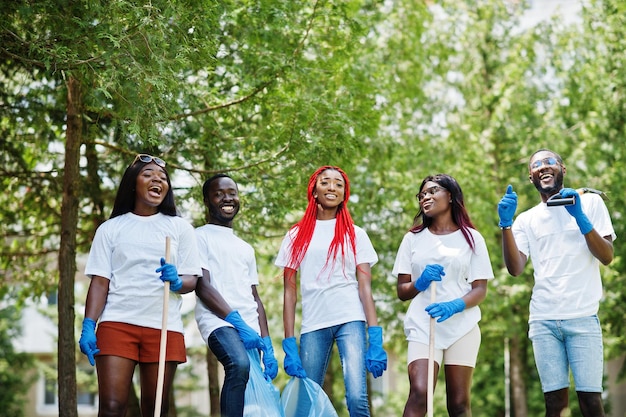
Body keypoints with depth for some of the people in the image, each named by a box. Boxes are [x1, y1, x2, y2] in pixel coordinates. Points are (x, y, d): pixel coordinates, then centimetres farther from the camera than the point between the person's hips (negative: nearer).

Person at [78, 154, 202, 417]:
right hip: (117, 323, -1)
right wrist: (88, 326, -7)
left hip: (164, 326, 1)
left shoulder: (179, 227, 14)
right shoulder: (110, 228, 12)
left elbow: (191, 280, 9)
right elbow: (100, 281, 6)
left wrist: (177, 281, -15)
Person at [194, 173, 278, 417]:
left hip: (251, 328, 7)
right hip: (218, 320, -6)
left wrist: (268, 346, 10)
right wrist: (238, 322, -17)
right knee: (239, 364, -36)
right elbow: (202, 287, -6)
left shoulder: (246, 248, 26)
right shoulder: (200, 237, 6)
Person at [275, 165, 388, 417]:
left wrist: (376, 340, -8)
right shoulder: (297, 236, 12)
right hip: (313, 325, 2)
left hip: (350, 320, -2)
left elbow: (365, 287, 3)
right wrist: (289, 345, -1)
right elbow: (290, 292, 8)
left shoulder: (355, 235, 10)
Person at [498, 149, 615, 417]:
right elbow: (515, 269, 1)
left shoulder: (590, 202, 9)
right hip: (543, 321, 2)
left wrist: (579, 217, -13)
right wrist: (506, 224, -10)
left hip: (582, 316, -2)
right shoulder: (526, 220, 13)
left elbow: (607, 256, -1)